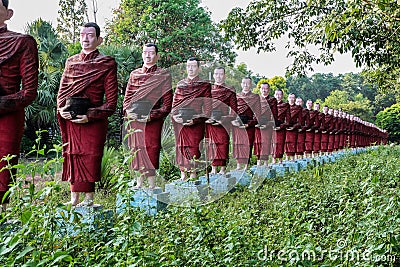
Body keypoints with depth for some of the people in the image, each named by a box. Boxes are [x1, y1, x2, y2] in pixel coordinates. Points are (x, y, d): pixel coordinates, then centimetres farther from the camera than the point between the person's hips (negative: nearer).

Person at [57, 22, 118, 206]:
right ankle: (74, 199, 17)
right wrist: (62, 110, -2)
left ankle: (89, 199, 10)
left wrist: (90, 116, -15)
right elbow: (62, 89, 17)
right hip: (70, 120, 5)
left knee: (90, 158, -1)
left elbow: (111, 101, -6)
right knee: (72, 156, 7)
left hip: (94, 121, -5)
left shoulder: (107, 64, -2)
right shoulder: (71, 62, 14)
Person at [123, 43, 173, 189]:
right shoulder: (134, 74, 14)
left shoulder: (163, 76, 1)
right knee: (136, 150, 8)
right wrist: (128, 112, -4)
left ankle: (152, 185, 5)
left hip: (153, 121, -4)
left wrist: (151, 116, -14)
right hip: (134, 120, 4)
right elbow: (127, 96, 15)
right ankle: (139, 184, 18)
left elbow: (167, 103, -4)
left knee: (151, 150, -3)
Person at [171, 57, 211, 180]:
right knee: (181, 148, 5)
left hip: (196, 123, -4)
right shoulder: (180, 84, 16)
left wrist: (195, 120, -15)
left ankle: (193, 176, -1)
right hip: (180, 123, 4)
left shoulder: (205, 85, 2)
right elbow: (175, 102, 16)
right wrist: (175, 115, -3)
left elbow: (207, 107, -4)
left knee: (193, 148, -7)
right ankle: (183, 176, 13)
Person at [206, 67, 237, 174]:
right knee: (212, 145, 3)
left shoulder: (230, 91, 4)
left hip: (223, 124, -3)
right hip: (209, 122, 3)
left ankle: (223, 169, 6)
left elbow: (234, 110, 1)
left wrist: (223, 120, -10)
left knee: (223, 145, -2)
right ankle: (213, 169, 10)